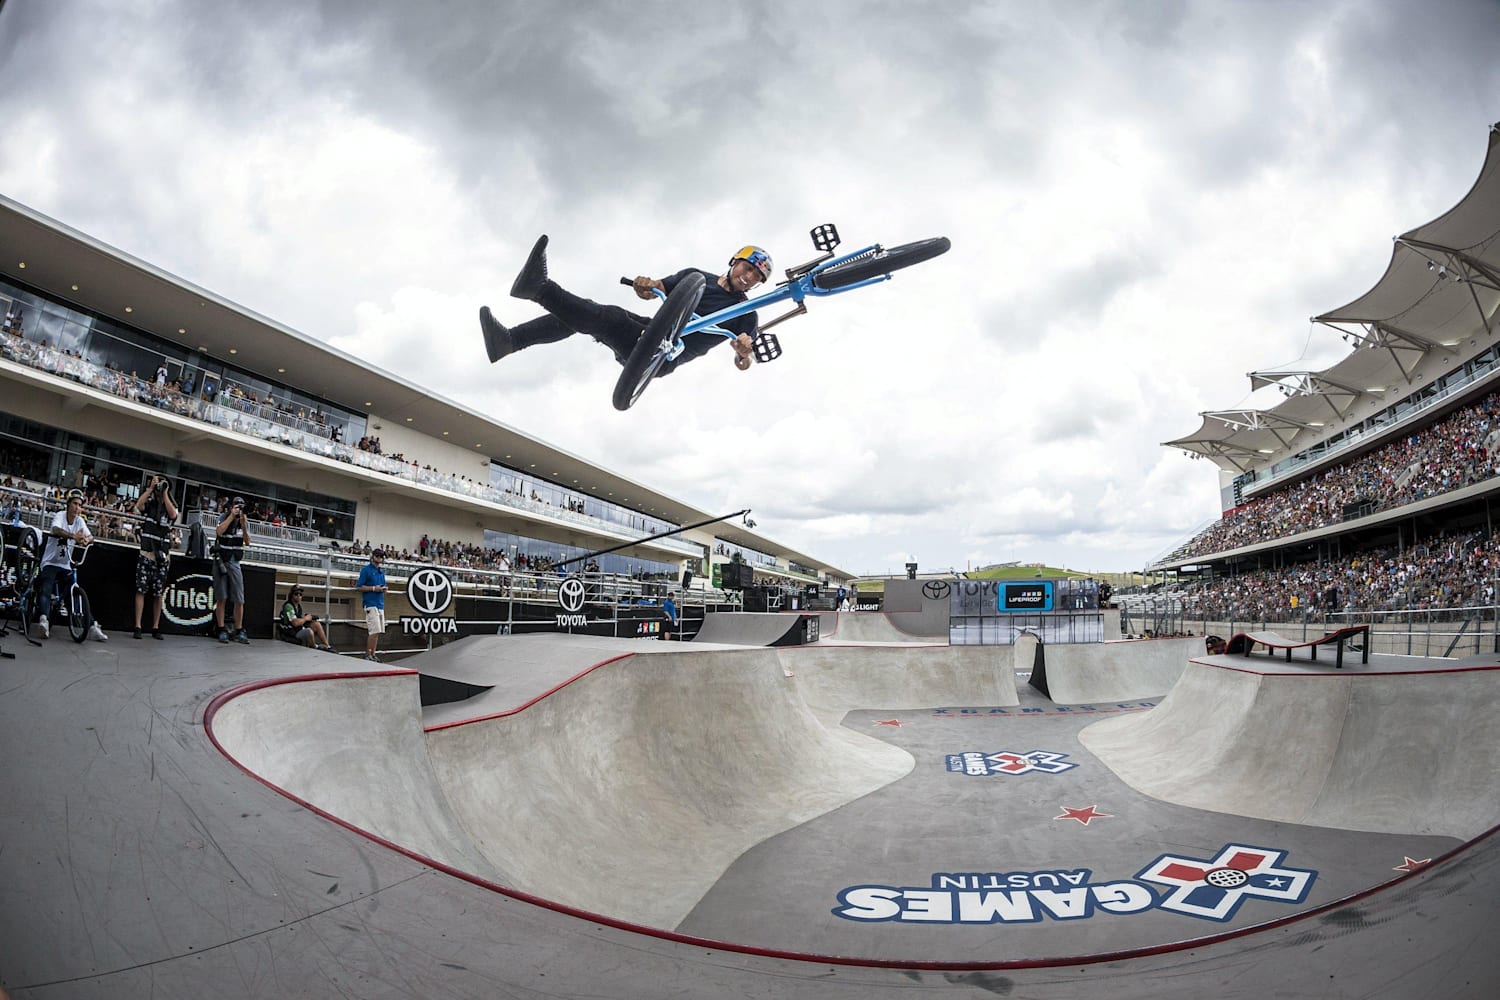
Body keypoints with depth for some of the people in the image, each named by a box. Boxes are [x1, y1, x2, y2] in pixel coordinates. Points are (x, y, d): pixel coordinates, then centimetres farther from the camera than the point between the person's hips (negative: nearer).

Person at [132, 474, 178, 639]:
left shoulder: (169, 507, 10)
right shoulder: (148, 504, 7)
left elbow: (173, 515, -12)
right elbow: (138, 505, -14)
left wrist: (164, 493, -9)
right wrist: (151, 487, -11)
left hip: (162, 557, 1)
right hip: (146, 554, -1)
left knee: (158, 594, 4)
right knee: (141, 590, -6)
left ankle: (155, 628, 9)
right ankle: (137, 627, -5)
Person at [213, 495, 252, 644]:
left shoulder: (245, 522, 5)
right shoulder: (224, 517, -3)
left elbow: (247, 542, -7)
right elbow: (219, 532, -23)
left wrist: (243, 524, -18)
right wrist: (231, 516, -20)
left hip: (235, 562, 3)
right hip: (221, 560, -3)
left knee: (239, 600, -2)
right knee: (221, 598, -2)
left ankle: (239, 632, 3)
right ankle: (222, 631, 2)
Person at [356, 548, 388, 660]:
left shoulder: (382, 572, 19)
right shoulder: (366, 570, -2)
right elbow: (359, 587, -7)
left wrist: (384, 589, 5)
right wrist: (374, 588, -15)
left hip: (380, 604, 8)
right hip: (370, 604, -8)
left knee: (378, 632, 7)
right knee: (374, 631, -14)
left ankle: (372, 655, 13)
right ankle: (367, 655, -6)